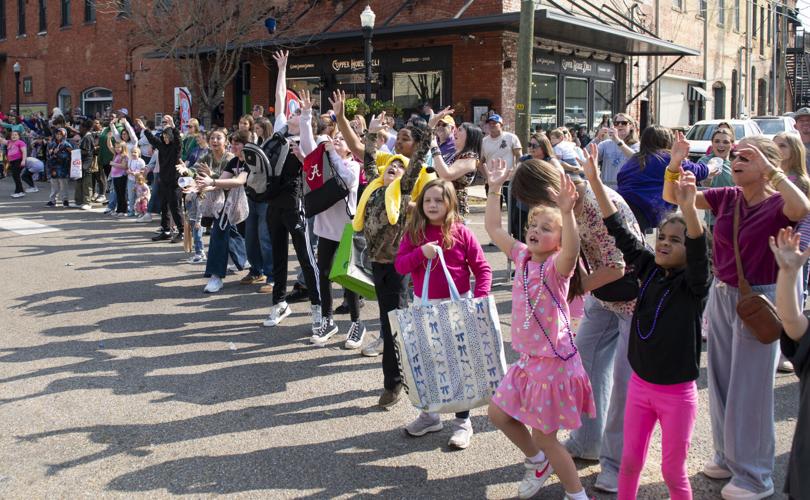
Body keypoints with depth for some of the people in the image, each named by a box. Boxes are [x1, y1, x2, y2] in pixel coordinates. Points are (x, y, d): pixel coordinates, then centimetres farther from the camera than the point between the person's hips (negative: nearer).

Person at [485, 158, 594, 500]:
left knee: (544, 436, 2)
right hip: (528, 359, 8)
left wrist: (567, 212, -55)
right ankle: (538, 462, 42)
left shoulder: (557, 265, -18)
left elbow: (572, 252, -42)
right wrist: (495, 188, 3)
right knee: (499, 413, 19)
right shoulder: (522, 257, 2)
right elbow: (493, 229, 7)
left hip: (555, 362, -8)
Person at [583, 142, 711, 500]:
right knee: (630, 463, 15)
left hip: (678, 393, -4)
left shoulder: (694, 285, -14)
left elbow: (700, 253, -34)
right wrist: (595, 181, -12)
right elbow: (620, 233, -4)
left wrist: (689, 208, -52)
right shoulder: (649, 270, -2)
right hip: (640, 386, 4)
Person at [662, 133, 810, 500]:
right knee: (721, 382, 17)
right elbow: (672, 197, 2)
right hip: (721, 294, 6)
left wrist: (770, 170, -33)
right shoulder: (727, 197, 2)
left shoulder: (777, 204, -14)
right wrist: (675, 164, -15)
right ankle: (728, 456, 36)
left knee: (750, 389, 3)